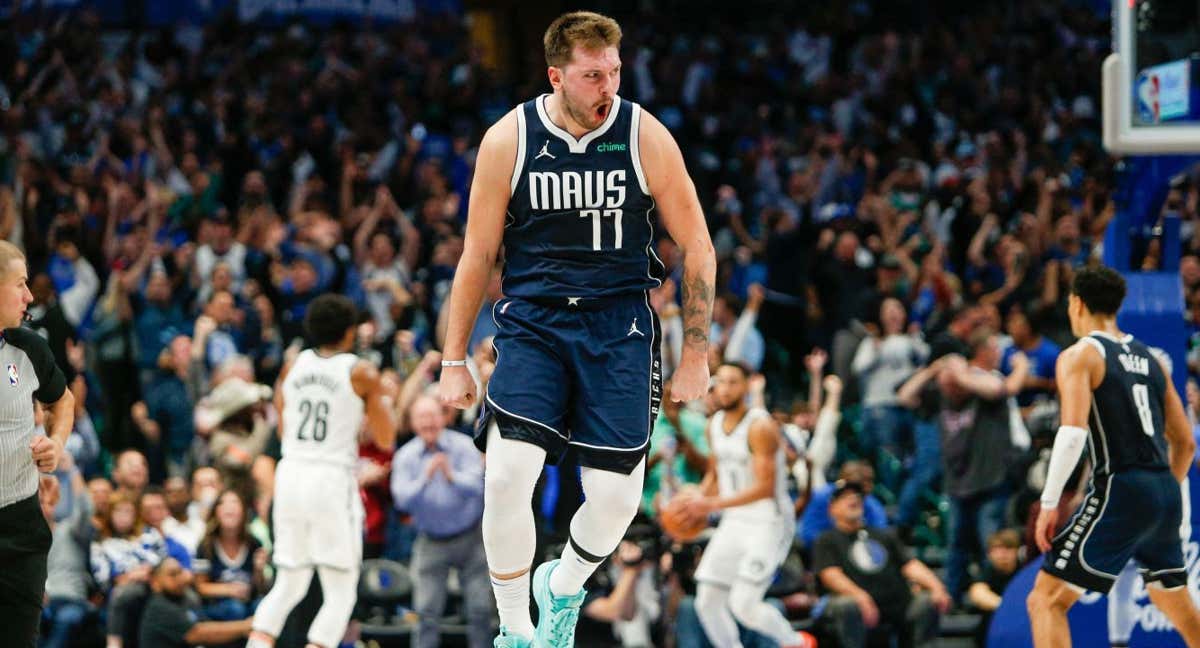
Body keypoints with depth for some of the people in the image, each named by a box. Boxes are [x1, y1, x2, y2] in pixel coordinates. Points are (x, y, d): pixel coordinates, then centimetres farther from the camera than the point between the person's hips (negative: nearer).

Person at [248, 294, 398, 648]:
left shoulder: (293, 367, 8)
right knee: (341, 592, 3)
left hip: (291, 473, 5)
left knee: (288, 586, 17)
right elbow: (385, 439, 0)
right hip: (332, 477, -5)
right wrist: (385, 403, 17)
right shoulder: (361, 373, -4)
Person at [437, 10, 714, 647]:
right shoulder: (508, 140, -4)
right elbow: (477, 255, 5)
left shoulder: (645, 136, -5)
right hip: (531, 324, 0)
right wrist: (453, 360, 6)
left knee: (616, 498, -4)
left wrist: (695, 354, 2)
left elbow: (697, 248, 3)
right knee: (507, 474, -20)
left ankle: (561, 588, 30)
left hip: (618, 326, 1)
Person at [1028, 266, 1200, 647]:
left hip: (1119, 489, -7)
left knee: (1046, 601, -6)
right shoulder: (1149, 359, 18)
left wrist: (1049, 504, -16)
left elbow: (1073, 433, -17)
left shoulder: (1080, 355, -2)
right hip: (1166, 492, 7)